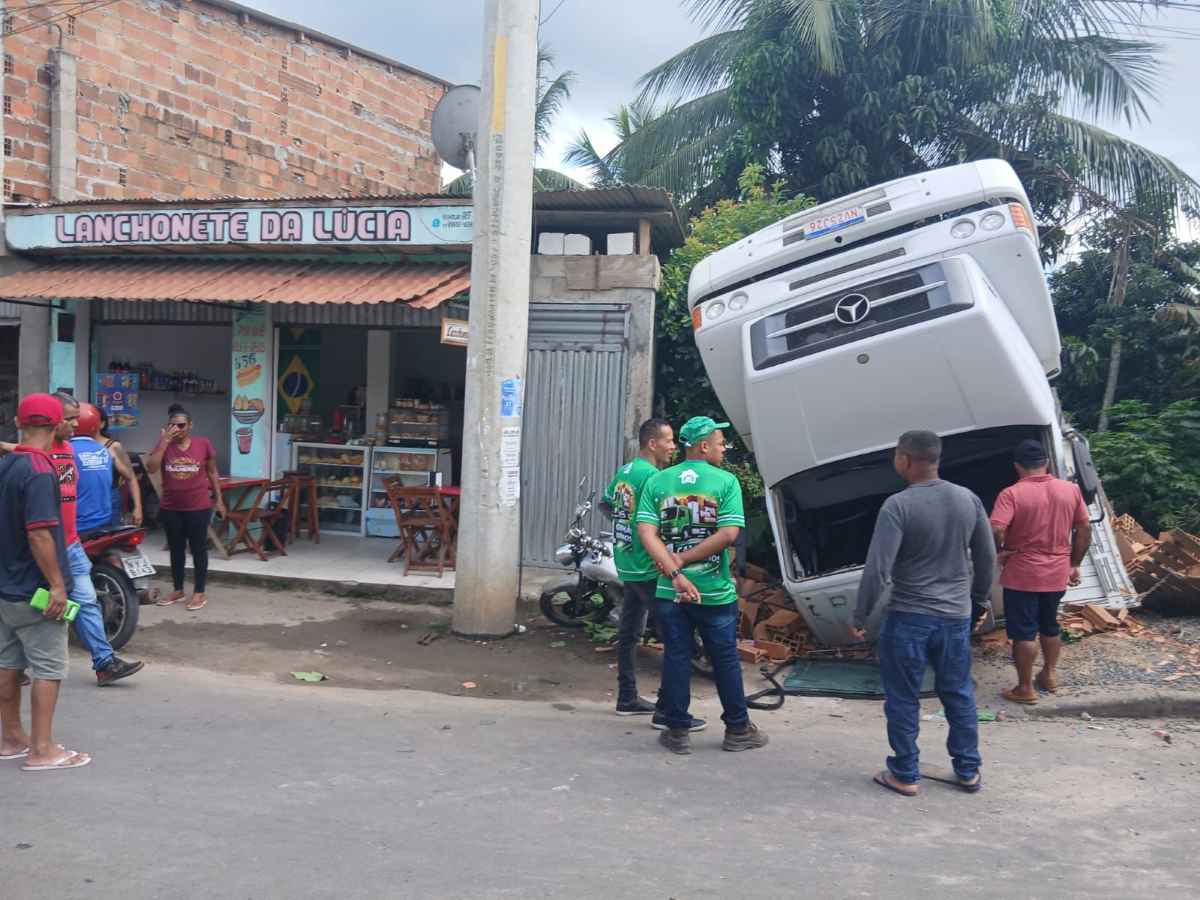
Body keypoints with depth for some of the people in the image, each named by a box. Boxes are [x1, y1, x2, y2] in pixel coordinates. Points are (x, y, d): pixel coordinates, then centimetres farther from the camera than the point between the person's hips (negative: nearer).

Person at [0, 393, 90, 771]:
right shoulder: (39, 471, -20)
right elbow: (39, 534, -24)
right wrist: (56, 585, -21)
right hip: (35, 589, -9)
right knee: (48, 668, -1)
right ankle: (41, 750, 2)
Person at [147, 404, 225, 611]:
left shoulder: (203, 444, -4)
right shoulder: (164, 444, -1)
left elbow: (212, 472, 5)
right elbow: (151, 468, -15)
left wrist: (219, 499, 5)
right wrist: (165, 441, -18)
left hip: (198, 507, -2)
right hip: (170, 508, 2)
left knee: (198, 549, 4)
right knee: (176, 549, 14)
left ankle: (199, 593, 12)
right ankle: (177, 590, 27)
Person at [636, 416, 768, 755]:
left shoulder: (657, 481, 2)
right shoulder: (726, 481, -6)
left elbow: (646, 532, -10)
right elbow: (728, 534, -17)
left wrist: (675, 573, -15)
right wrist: (683, 561, -13)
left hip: (669, 591, 2)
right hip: (715, 592, -2)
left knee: (676, 659, 10)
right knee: (725, 660, 11)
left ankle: (677, 731, 15)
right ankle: (738, 729, 23)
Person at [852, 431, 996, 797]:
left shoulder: (898, 505, -17)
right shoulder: (968, 499, 1)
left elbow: (877, 569, -19)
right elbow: (987, 557, 10)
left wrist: (860, 617, -9)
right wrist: (981, 600, 24)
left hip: (908, 618, -5)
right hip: (956, 616, 5)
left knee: (902, 700, 8)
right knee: (959, 695, 18)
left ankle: (905, 775, 16)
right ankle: (968, 771, 26)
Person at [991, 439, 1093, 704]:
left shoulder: (1012, 494, -15)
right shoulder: (1071, 490, 1)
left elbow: (995, 530, -27)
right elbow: (1084, 529, 7)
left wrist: (1000, 552, -8)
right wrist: (1075, 564, 15)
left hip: (1022, 575, -5)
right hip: (1057, 574, 5)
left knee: (1024, 632, 3)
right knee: (1050, 626, 23)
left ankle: (1025, 688, 9)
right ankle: (1049, 675, 34)